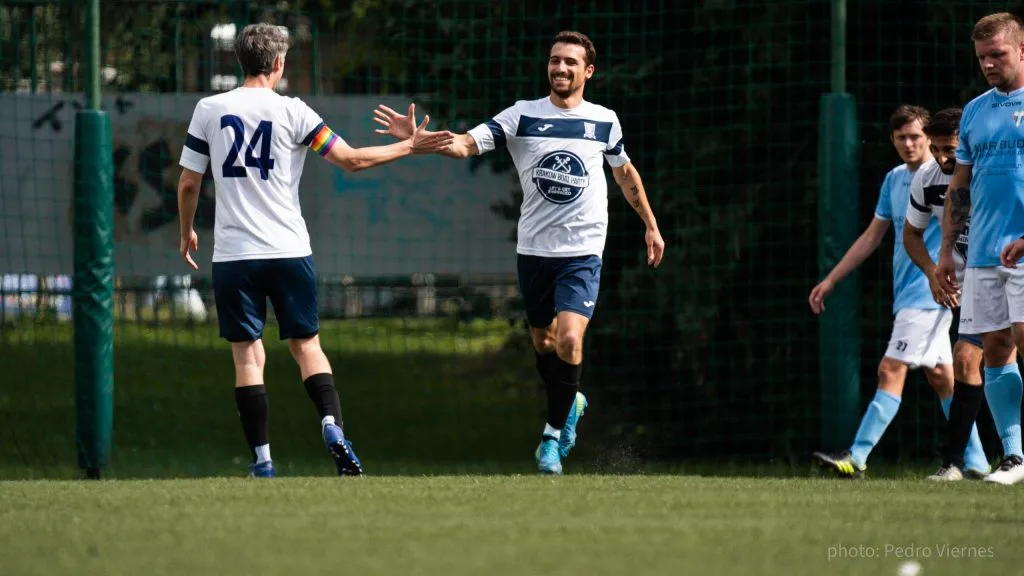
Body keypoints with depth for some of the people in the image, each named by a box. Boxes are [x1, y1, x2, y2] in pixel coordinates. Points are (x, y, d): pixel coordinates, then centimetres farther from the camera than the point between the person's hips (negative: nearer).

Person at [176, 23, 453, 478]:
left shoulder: (209, 110, 2)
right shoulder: (291, 112, -3)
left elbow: (188, 185, 5)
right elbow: (351, 160, -1)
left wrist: (187, 232, 23)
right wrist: (409, 147, 11)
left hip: (233, 253, 0)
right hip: (289, 250, 0)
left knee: (247, 354, 4)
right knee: (306, 345, 12)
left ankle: (261, 461, -1)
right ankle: (332, 425, -10)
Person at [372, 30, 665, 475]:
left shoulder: (604, 121, 2)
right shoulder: (523, 116, -3)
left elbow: (625, 172, 20)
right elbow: (466, 144, -13)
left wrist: (651, 225, 25)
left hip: (582, 252, -1)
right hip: (533, 250, 1)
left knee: (569, 340, -18)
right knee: (543, 343, 12)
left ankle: (554, 433, -2)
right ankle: (570, 405, 41)